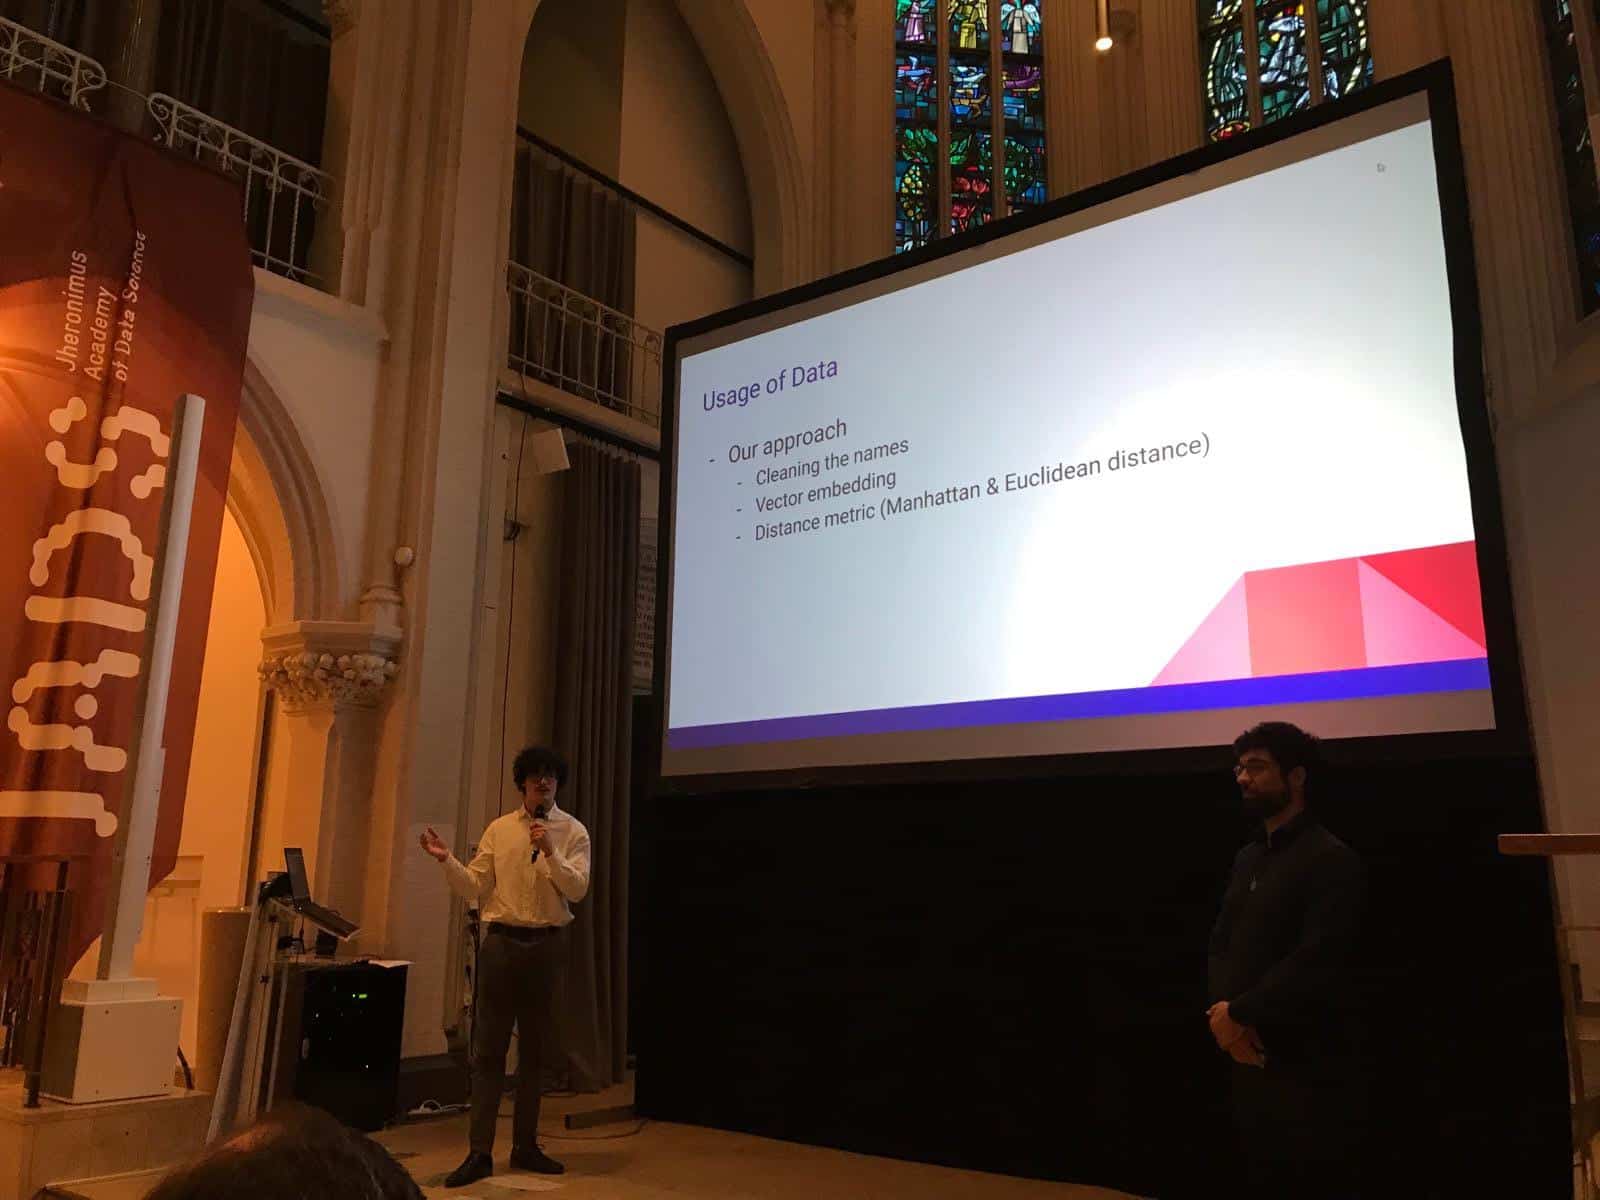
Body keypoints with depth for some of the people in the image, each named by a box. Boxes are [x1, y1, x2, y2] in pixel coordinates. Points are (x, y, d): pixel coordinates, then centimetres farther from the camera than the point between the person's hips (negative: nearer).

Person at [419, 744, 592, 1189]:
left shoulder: (573, 832, 0)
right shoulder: (499, 830, 4)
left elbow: (578, 889, -11)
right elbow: (474, 889, 2)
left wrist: (550, 851, -24)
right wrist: (447, 861, -14)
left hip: (546, 945, 0)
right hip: (502, 942, 0)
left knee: (533, 1049, 12)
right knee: (488, 1049, -1)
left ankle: (525, 1146, 24)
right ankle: (479, 1152, 6)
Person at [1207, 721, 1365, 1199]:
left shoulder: (1331, 860, -10)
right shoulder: (1247, 859, 14)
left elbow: (1317, 963, -19)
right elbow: (1220, 944, 11)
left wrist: (1238, 1013, -13)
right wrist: (1223, 1011, -8)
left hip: (1306, 1064, -7)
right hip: (1248, 1058, 7)